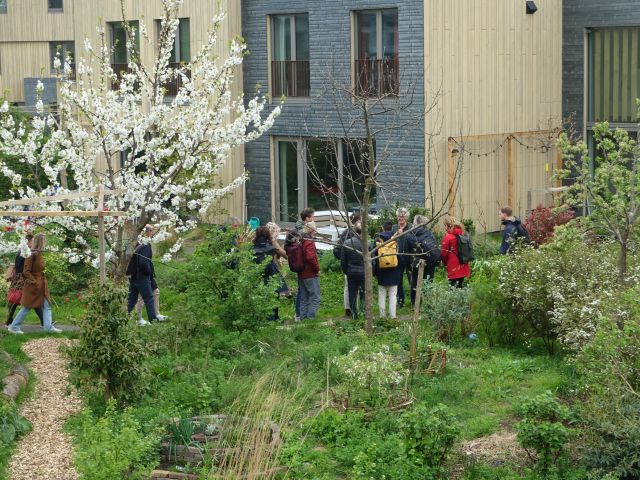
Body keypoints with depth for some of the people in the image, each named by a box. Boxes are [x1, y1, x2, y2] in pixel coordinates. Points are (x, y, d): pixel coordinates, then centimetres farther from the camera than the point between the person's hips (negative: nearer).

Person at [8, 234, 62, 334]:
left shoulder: (40, 255, 8)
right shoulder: (33, 255, -19)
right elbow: (26, 272, -20)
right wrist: (34, 282, -20)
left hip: (41, 286, 9)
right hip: (33, 286, -9)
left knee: (47, 306, 6)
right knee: (27, 307, 1)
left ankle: (49, 327, 7)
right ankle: (14, 326, 12)